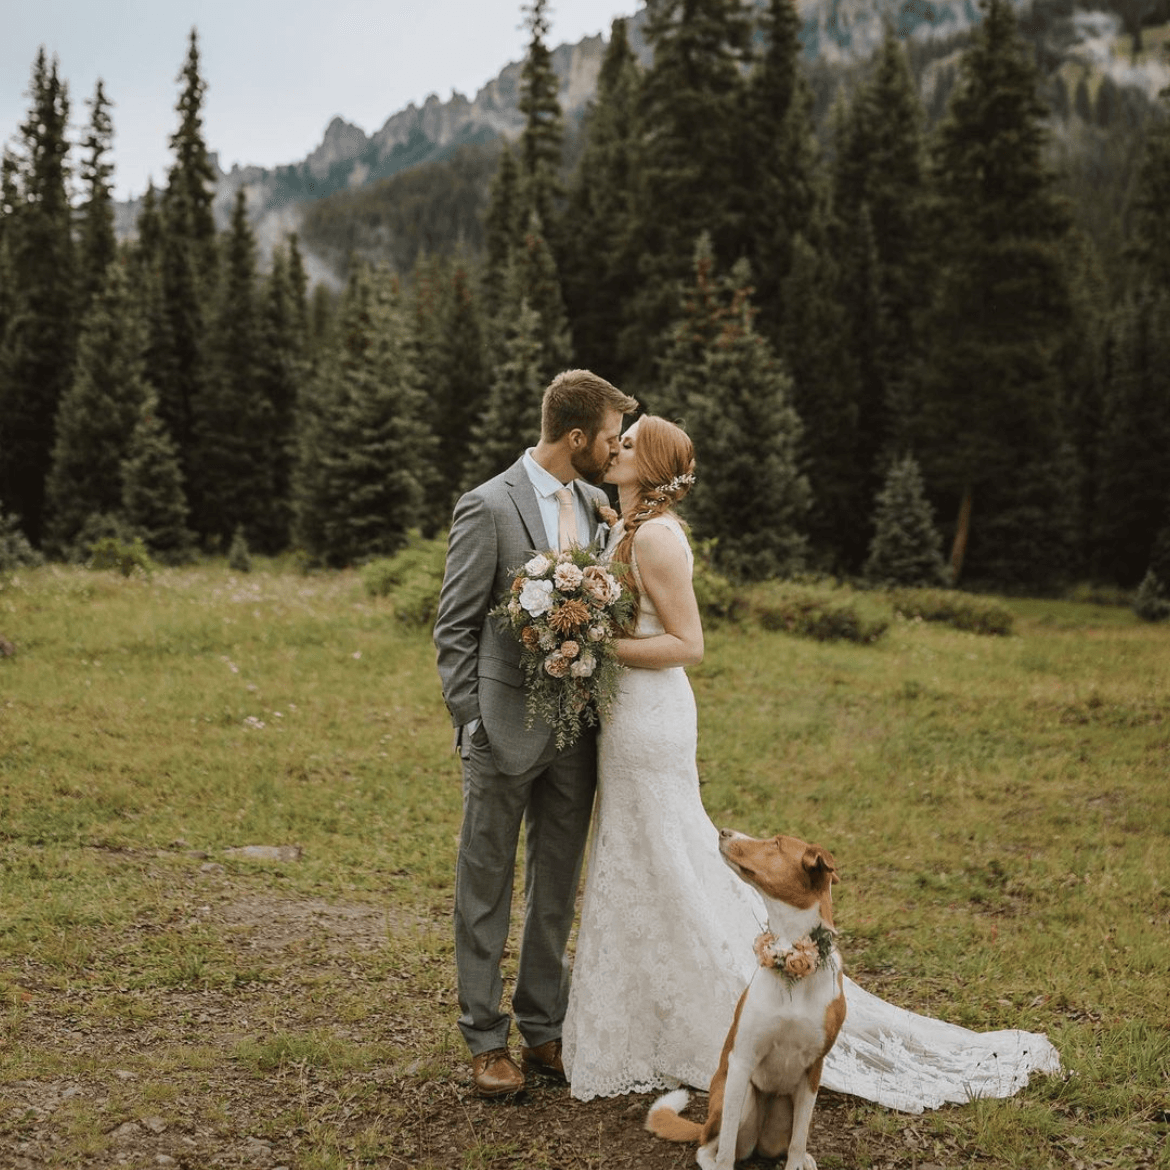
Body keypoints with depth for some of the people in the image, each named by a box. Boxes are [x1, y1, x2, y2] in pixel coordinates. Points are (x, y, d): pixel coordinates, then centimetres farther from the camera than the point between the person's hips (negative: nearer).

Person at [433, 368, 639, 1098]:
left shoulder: (597, 504, 7)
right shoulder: (489, 507, -11)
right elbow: (455, 628, -8)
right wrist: (469, 722, -12)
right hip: (507, 728, -6)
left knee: (557, 891, 15)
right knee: (487, 890, 7)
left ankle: (545, 1029, 28)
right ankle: (487, 1039, 20)